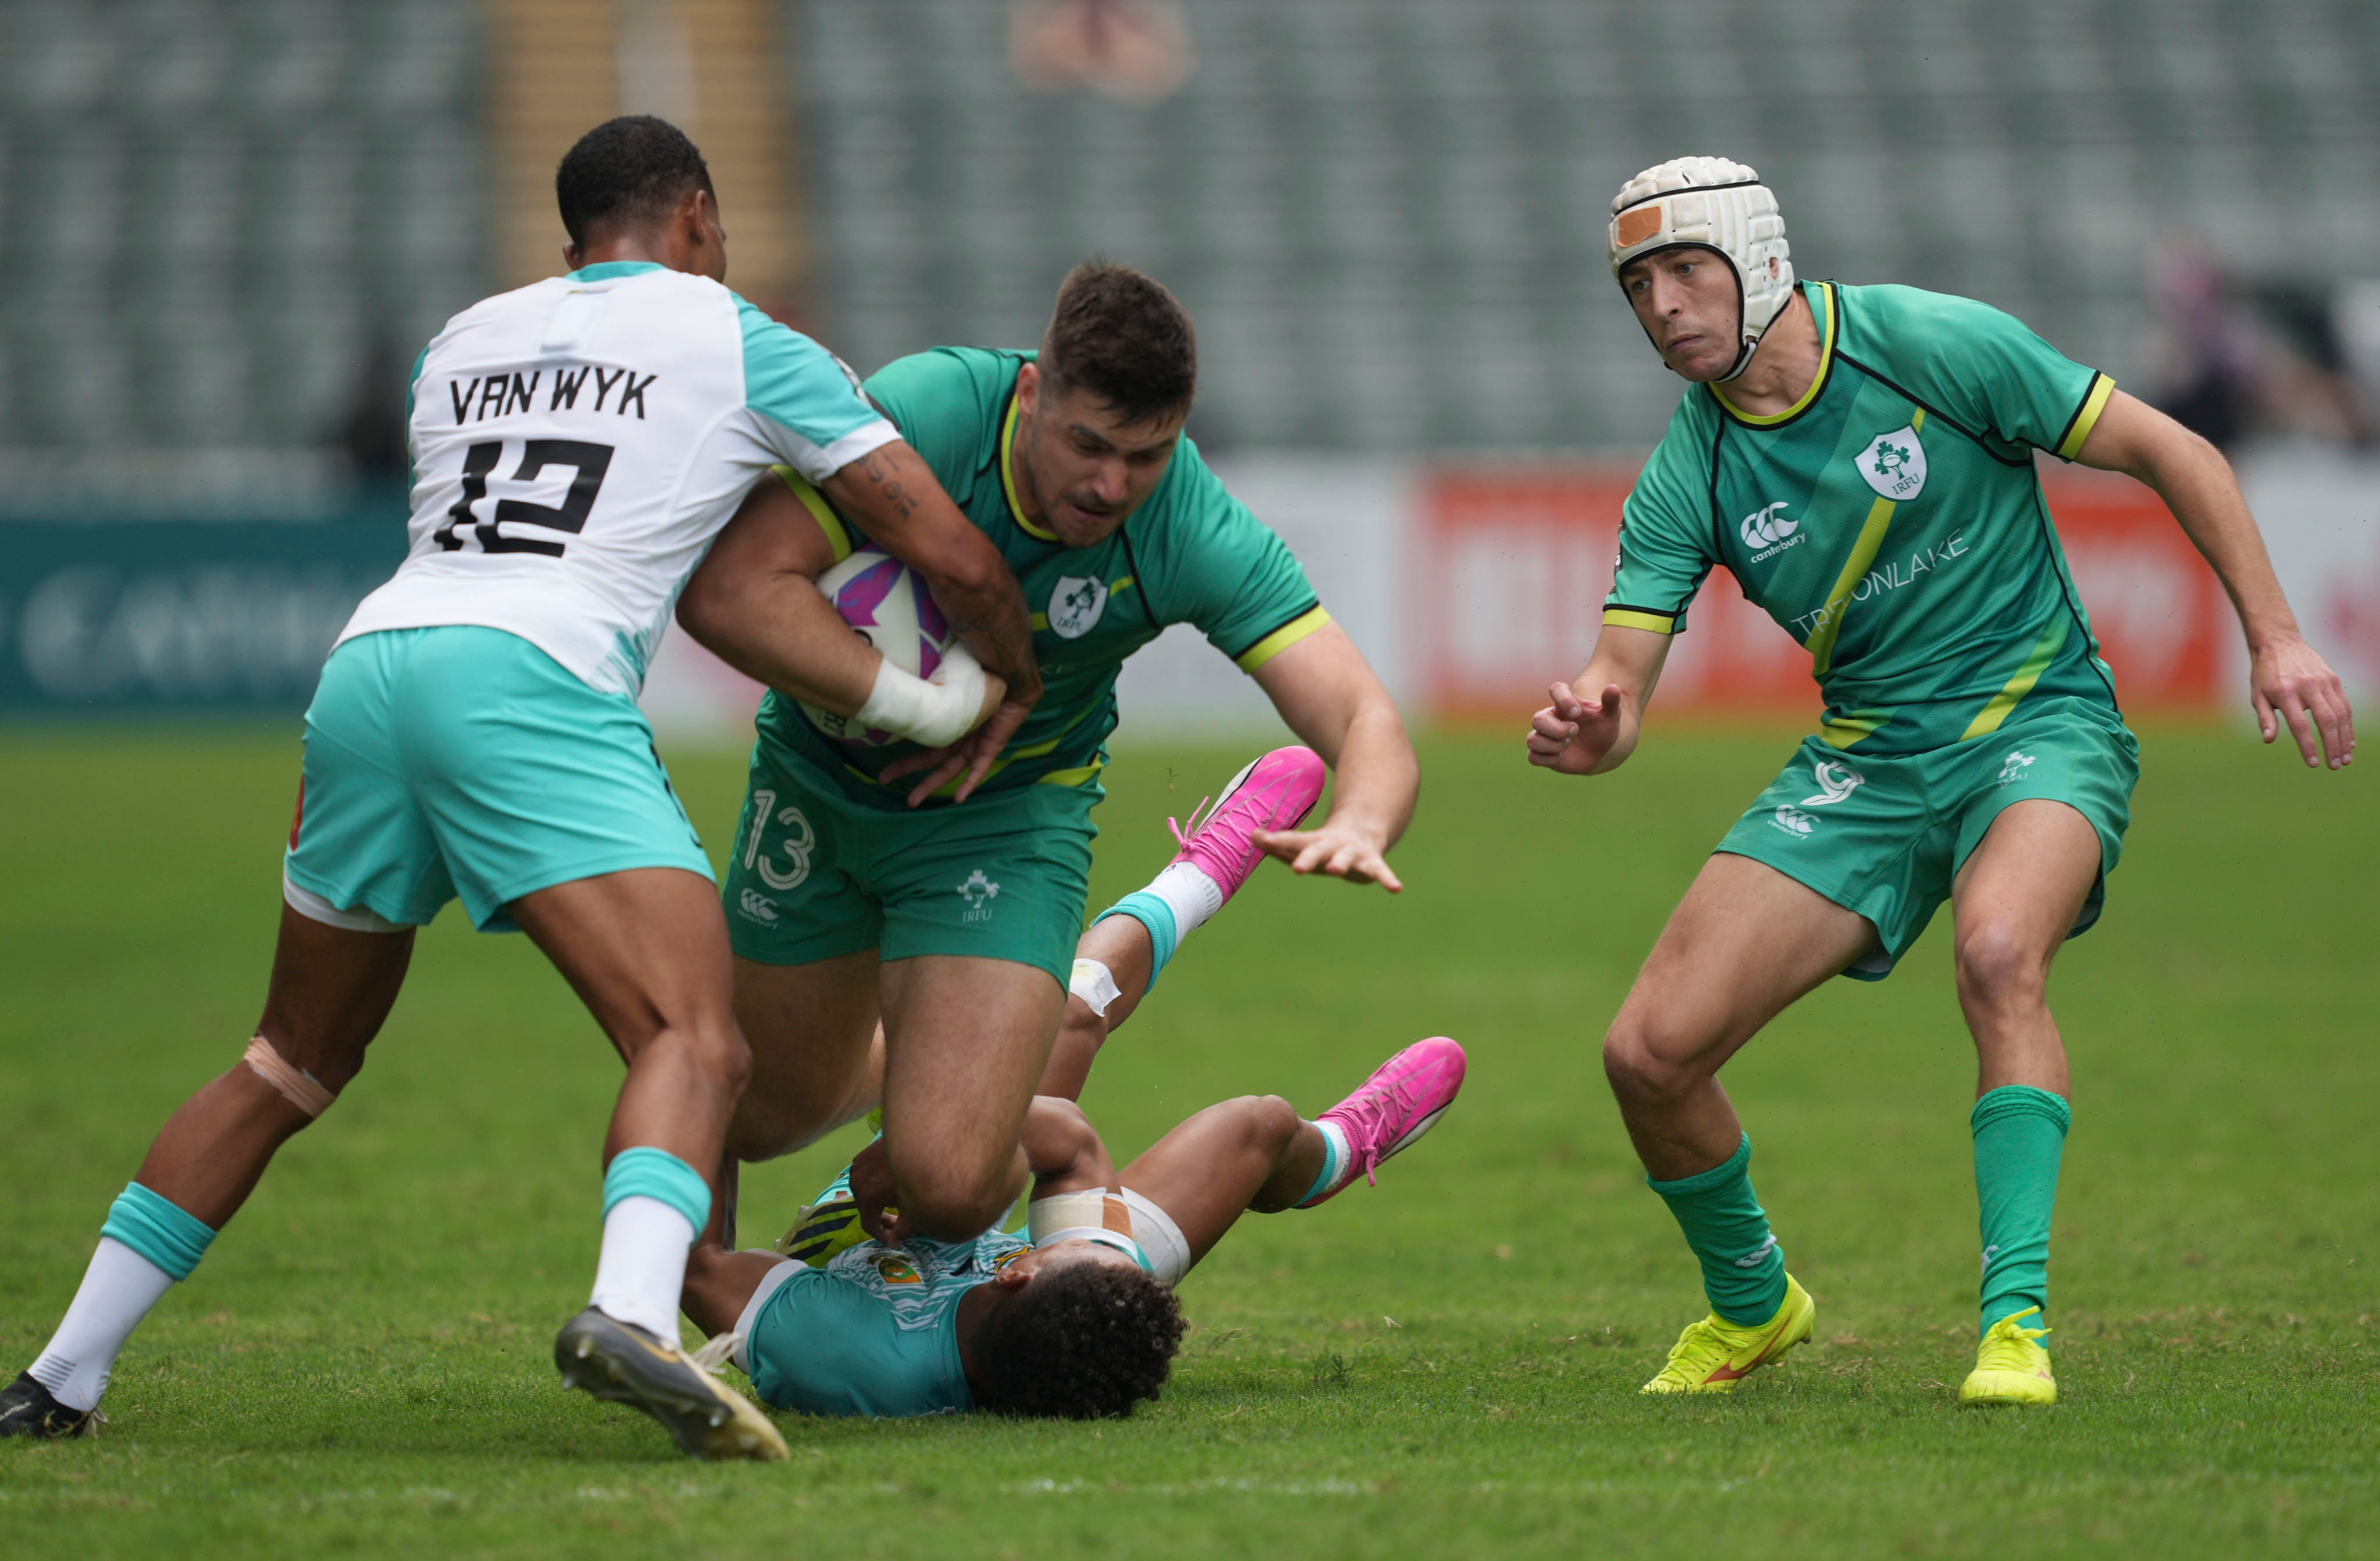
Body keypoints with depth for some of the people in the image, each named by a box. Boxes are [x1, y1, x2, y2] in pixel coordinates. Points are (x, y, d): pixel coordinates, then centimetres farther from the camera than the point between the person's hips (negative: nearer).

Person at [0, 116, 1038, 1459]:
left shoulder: (464, 340, 29)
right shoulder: (737, 339, 15)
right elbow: (953, 555, 13)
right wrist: (1022, 683, 32)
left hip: (367, 661, 6)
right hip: (531, 684, -6)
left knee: (296, 1064, 22)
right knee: (694, 1049, -14)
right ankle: (634, 1312, -44)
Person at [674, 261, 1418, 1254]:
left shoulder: (1197, 533, -28)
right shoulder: (924, 411, -32)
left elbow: (1368, 725, -31)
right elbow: (727, 590, -36)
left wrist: (1358, 826, -54)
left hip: (1010, 814, -1)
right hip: (822, 778, 1)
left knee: (949, 1186, -17)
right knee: (762, 1117, 18)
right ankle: (888, 1056, 53)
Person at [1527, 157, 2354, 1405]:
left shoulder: (1935, 345, -14)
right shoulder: (1688, 475, -5)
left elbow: (2169, 452, -6)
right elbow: (1619, 679, -10)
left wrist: (2274, 636, -11)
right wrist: (1584, 730, -35)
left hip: (2039, 719, -4)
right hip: (1865, 761, 4)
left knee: (1997, 955, -37)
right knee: (1650, 1052, -7)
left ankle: (2016, 1320, -32)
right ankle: (1749, 1305, 21)